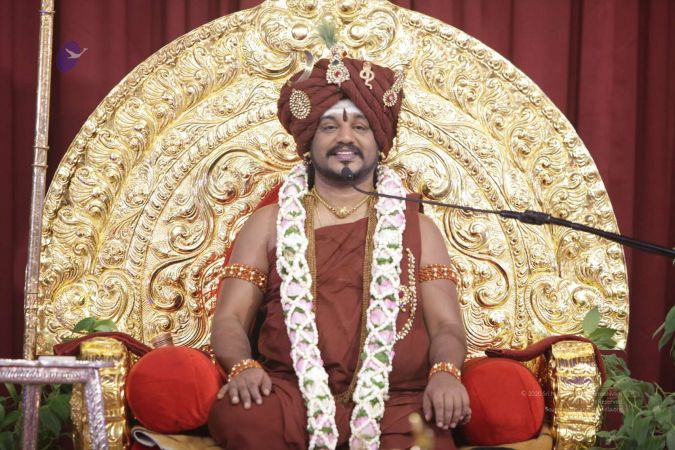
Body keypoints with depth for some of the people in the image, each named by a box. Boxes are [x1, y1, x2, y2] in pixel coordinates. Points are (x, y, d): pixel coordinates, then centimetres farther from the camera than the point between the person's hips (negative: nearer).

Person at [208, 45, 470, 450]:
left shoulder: (416, 228, 19)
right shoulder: (270, 224, 17)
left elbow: (446, 326, 11)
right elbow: (230, 319, 10)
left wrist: (445, 372, -13)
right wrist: (243, 365, -13)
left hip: (395, 401, -1)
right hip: (291, 394, 1)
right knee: (239, 417, -33)